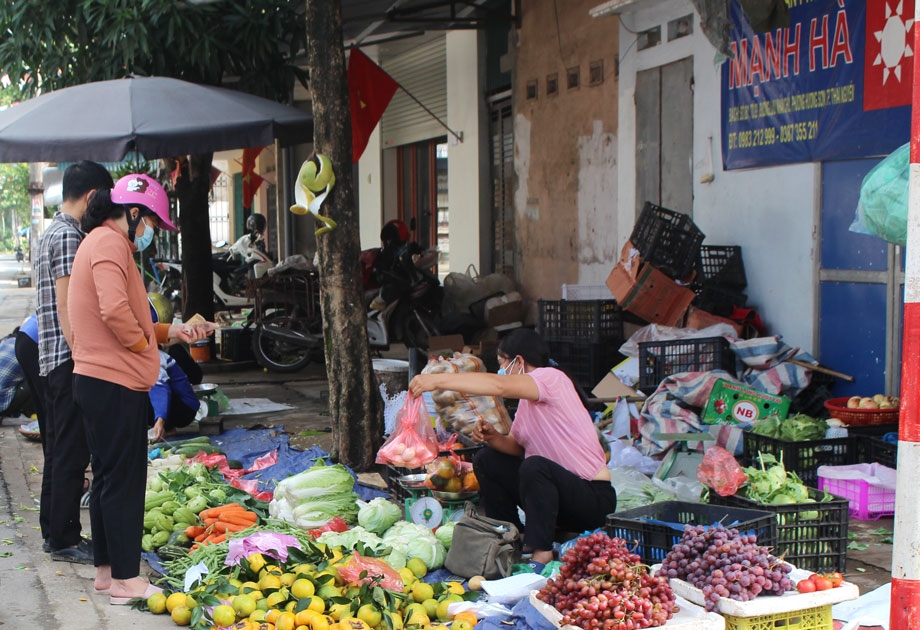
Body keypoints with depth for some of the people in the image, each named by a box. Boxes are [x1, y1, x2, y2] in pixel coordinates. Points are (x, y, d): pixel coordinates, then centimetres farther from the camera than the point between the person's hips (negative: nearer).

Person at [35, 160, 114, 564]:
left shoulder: (52, 232, 17)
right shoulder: (69, 236, -14)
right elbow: (67, 307, -20)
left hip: (51, 359, 10)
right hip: (69, 358, -10)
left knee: (59, 451, 15)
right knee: (72, 453, -4)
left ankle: (55, 532, 23)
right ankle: (65, 541, 2)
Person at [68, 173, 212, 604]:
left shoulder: (101, 243, 21)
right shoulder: (109, 243, -13)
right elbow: (115, 310, -28)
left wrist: (170, 331, 13)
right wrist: (143, 343, -12)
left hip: (98, 380, 11)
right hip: (116, 383, -11)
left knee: (107, 477, 16)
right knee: (124, 479, -5)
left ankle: (107, 569, 24)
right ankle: (125, 579, 2)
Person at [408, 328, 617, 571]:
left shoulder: (551, 378, -16)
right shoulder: (528, 399, 13)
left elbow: (499, 386, -33)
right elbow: (517, 446, 15)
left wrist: (437, 380, -34)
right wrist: (493, 438, -8)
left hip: (594, 497, -9)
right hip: (556, 488, 9)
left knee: (535, 466, -36)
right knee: (486, 461, 6)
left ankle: (542, 555, -26)